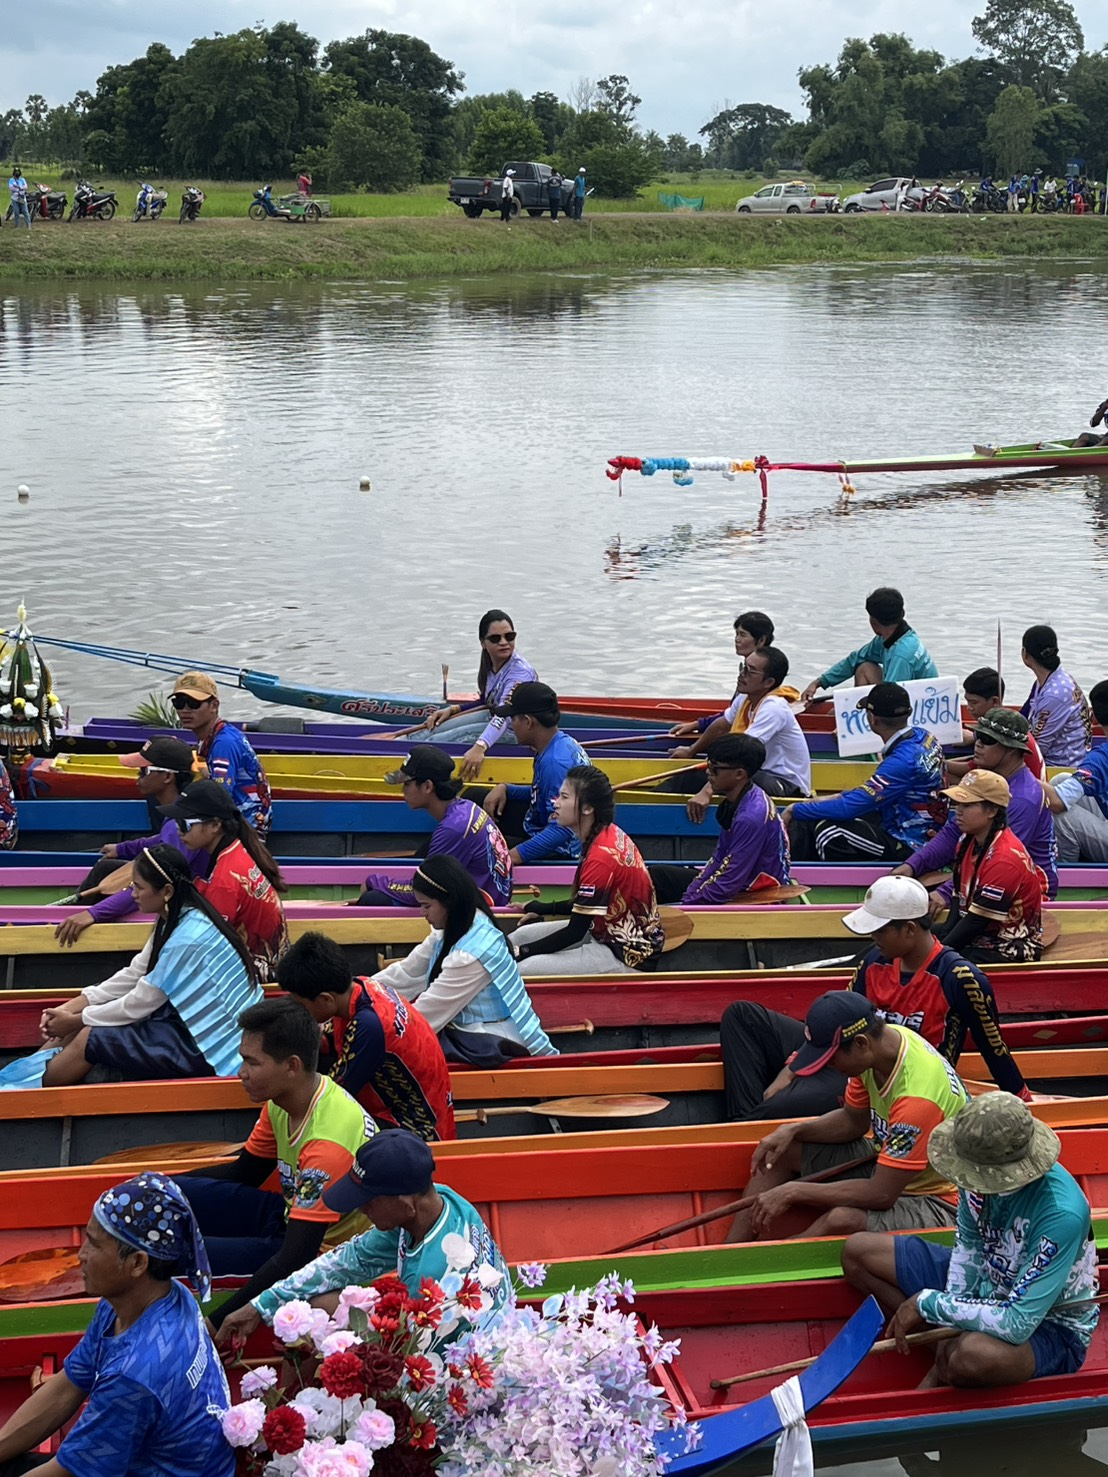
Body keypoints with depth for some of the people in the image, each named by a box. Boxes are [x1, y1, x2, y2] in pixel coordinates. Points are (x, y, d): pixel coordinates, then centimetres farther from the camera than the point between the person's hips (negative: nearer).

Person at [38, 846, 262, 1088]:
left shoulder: (188, 938, -25)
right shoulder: (175, 921, 3)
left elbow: (141, 1003, -17)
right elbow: (133, 975, 7)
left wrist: (77, 1021, -5)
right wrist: (71, 1008, -1)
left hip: (210, 1047, -9)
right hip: (196, 1025, 9)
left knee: (90, 1038, -9)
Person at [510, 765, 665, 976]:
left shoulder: (601, 857, -25)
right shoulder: (610, 835, 2)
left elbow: (575, 932, -19)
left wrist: (522, 952, -12)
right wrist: (544, 909, 14)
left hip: (628, 958, -10)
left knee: (525, 971, -22)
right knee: (523, 935, 13)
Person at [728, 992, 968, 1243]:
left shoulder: (917, 1094, -33)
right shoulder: (880, 1041, -9)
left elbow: (881, 1194, -30)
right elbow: (853, 1120, 9)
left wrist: (793, 1191, -25)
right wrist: (793, 1130, -8)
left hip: (934, 1201, -9)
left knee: (842, 1219, -35)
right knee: (781, 1151, 7)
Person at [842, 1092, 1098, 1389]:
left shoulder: (1061, 1214, -37)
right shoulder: (982, 1172, -18)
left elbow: (1017, 1325, -36)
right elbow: (968, 1247, 0)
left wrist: (928, 1303, -27)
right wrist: (950, 1324, -11)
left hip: (1050, 1324, -7)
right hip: (983, 1282, 7)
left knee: (975, 1354, -41)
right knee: (858, 1251, 2)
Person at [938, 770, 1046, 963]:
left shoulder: (1005, 857, -23)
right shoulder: (968, 842, 5)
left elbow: (977, 921, -22)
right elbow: (959, 901, 8)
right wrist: (941, 941, -7)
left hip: (1010, 949, -9)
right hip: (976, 936, 10)